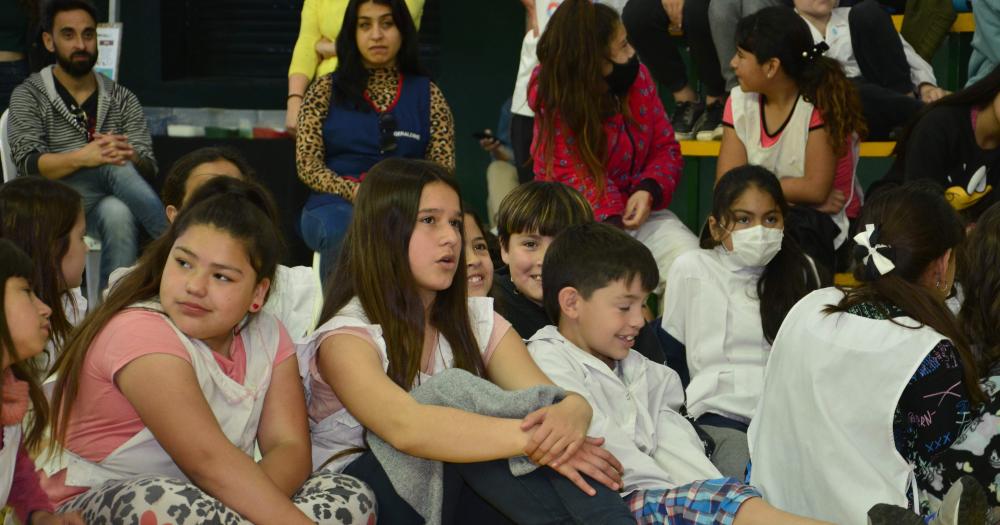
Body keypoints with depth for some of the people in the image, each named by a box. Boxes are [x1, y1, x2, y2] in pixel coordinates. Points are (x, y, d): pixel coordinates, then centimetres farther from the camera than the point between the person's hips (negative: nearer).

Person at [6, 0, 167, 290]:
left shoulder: (122, 99, 13)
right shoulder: (29, 97, 4)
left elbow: (147, 167, 3)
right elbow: (29, 165, -11)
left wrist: (128, 156, -24)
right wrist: (82, 157, -31)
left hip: (105, 204, 3)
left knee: (118, 212, -37)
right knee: (114, 168, -33)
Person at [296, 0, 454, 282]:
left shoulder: (427, 94, 14)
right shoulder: (326, 90, 12)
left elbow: (444, 169, 9)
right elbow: (307, 166, 4)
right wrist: (355, 192, -14)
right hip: (335, 205, 0)